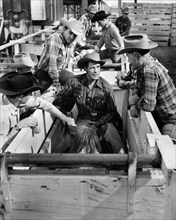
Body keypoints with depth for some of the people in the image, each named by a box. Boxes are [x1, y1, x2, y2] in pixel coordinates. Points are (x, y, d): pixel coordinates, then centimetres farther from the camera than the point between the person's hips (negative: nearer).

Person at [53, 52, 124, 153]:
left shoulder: (106, 87, -11)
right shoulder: (75, 82, -9)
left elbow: (111, 111, -3)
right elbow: (62, 98, 9)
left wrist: (98, 123, -13)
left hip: (103, 120, -1)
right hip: (83, 120, 1)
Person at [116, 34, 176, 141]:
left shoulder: (150, 70, -28)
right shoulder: (144, 65, 1)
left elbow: (148, 105, -32)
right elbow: (138, 86, 13)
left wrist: (135, 102, -11)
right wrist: (133, 104, -7)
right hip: (160, 117, 9)